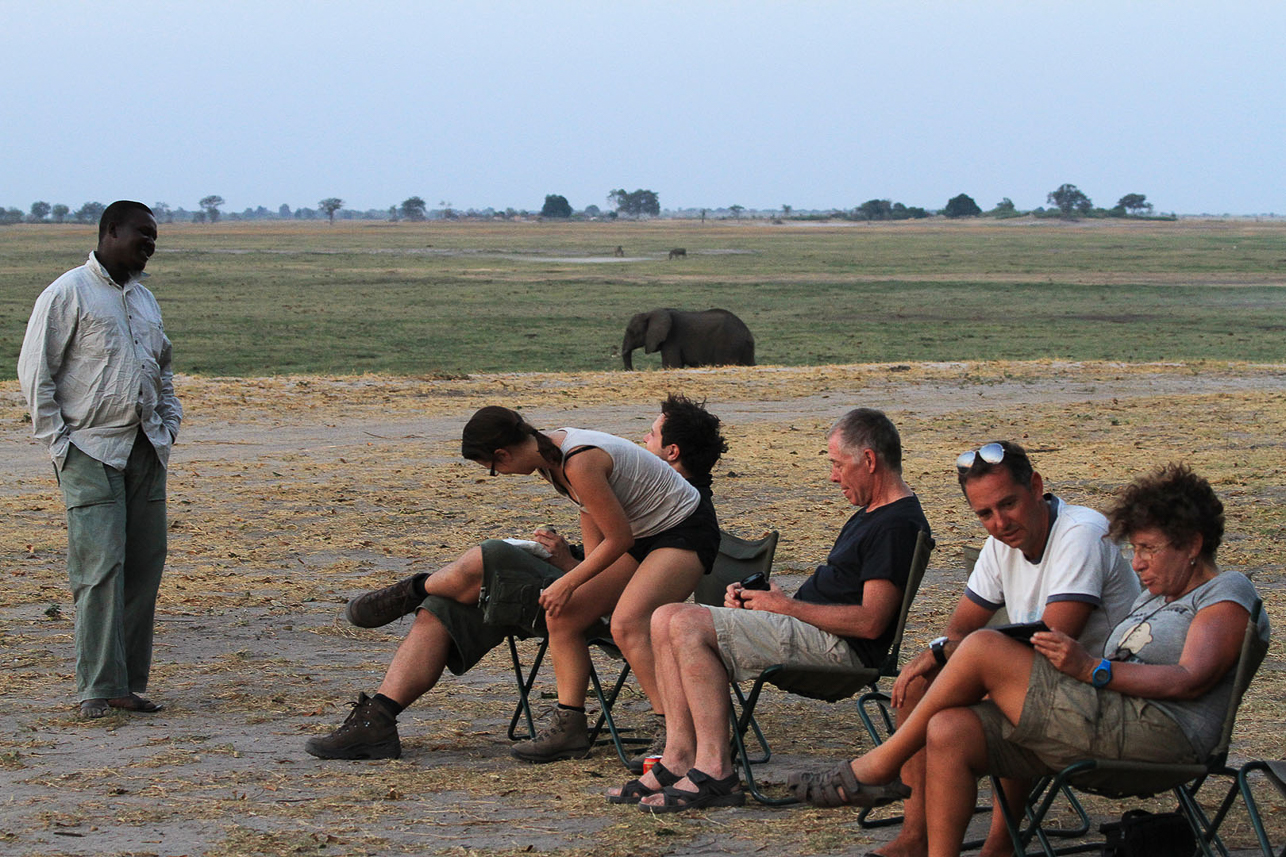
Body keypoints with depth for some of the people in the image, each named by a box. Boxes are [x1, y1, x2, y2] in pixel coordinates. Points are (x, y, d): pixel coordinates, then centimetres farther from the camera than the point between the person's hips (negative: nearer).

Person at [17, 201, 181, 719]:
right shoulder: (68, 294, -5)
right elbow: (35, 373, -6)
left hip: (145, 451, 7)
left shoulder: (144, 299, 18)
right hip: (90, 453, -7)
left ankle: (129, 682, 9)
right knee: (101, 568, -12)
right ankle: (98, 690, -10)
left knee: (145, 566, 3)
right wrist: (58, 441, -11)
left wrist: (169, 424, 16)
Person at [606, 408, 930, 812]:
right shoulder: (870, 514, 20)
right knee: (668, 619, 2)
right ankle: (680, 757, -8)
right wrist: (756, 594, 6)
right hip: (810, 631, 11)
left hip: (837, 645, -11)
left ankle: (714, 770, -24)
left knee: (688, 626, -22)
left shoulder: (898, 524, -14)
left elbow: (869, 622, -22)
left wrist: (786, 606, -13)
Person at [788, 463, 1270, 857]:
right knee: (949, 731, -12)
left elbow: (1190, 679, -14)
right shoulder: (1154, 597, 31)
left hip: (1157, 734, -9)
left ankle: (880, 766, -3)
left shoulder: (1227, 595, 3)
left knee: (984, 649, -16)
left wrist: (1091, 668, -22)